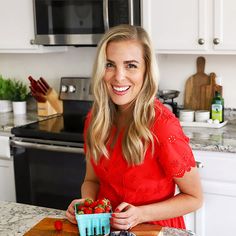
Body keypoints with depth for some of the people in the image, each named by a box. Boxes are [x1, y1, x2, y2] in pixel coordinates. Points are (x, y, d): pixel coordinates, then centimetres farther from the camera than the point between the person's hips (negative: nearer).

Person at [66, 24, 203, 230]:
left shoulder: (163, 126, -21)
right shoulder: (95, 119, -4)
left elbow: (194, 198, -10)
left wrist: (141, 214, -22)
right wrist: (86, 203, -10)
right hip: (104, 226, 4)